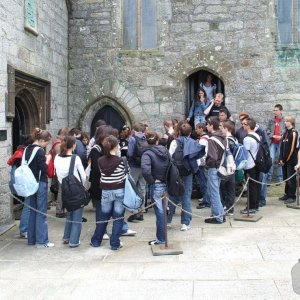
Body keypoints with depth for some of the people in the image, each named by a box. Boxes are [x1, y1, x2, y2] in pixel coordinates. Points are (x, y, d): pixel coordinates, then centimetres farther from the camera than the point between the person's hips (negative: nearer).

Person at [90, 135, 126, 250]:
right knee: (118, 218, 6)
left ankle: (96, 241, 24)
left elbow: (101, 175, 1)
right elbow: (125, 176, -6)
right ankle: (115, 243, 9)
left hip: (106, 191, 3)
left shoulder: (100, 161, -4)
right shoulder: (120, 161, -13)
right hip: (119, 191, -3)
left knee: (103, 217, 17)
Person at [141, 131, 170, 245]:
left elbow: (145, 170, -31)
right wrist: (167, 179, 11)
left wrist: (151, 181, -15)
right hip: (166, 184, 6)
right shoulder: (165, 150, 3)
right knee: (163, 210, 21)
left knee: (160, 212, 3)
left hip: (156, 186, -6)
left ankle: (161, 239, 14)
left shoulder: (147, 154, -15)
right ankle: (162, 236, 35)